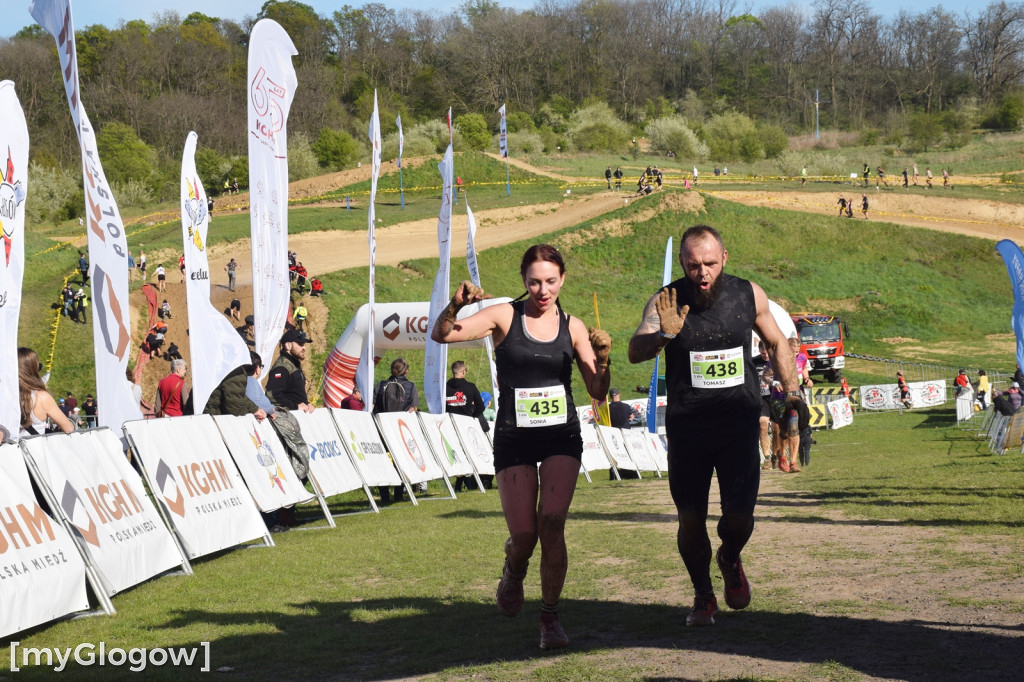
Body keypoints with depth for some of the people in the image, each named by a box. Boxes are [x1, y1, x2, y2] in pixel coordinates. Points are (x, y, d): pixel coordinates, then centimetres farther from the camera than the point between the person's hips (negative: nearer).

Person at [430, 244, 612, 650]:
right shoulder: (504, 316, -3)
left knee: (552, 523, -16)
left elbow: (598, 393, 3)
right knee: (524, 535, -4)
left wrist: (602, 360, -17)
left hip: (562, 437, 1)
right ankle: (514, 571, 33)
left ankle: (550, 617, -2)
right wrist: (456, 306, -32)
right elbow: (441, 335, -12)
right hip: (514, 438, -1)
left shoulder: (572, 327, 3)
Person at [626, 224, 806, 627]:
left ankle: (731, 560, 28)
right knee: (691, 520, 2)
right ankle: (703, 596, 25)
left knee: (739, 519, -7)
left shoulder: (748, 295, 0)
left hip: (739, 425, 1)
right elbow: (635, 352, -20)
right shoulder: (666, 303, -7)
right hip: (687, 426, -1)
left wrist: (792, 393, 17)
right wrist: (664, 335, -39)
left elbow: (776, 344, 18)